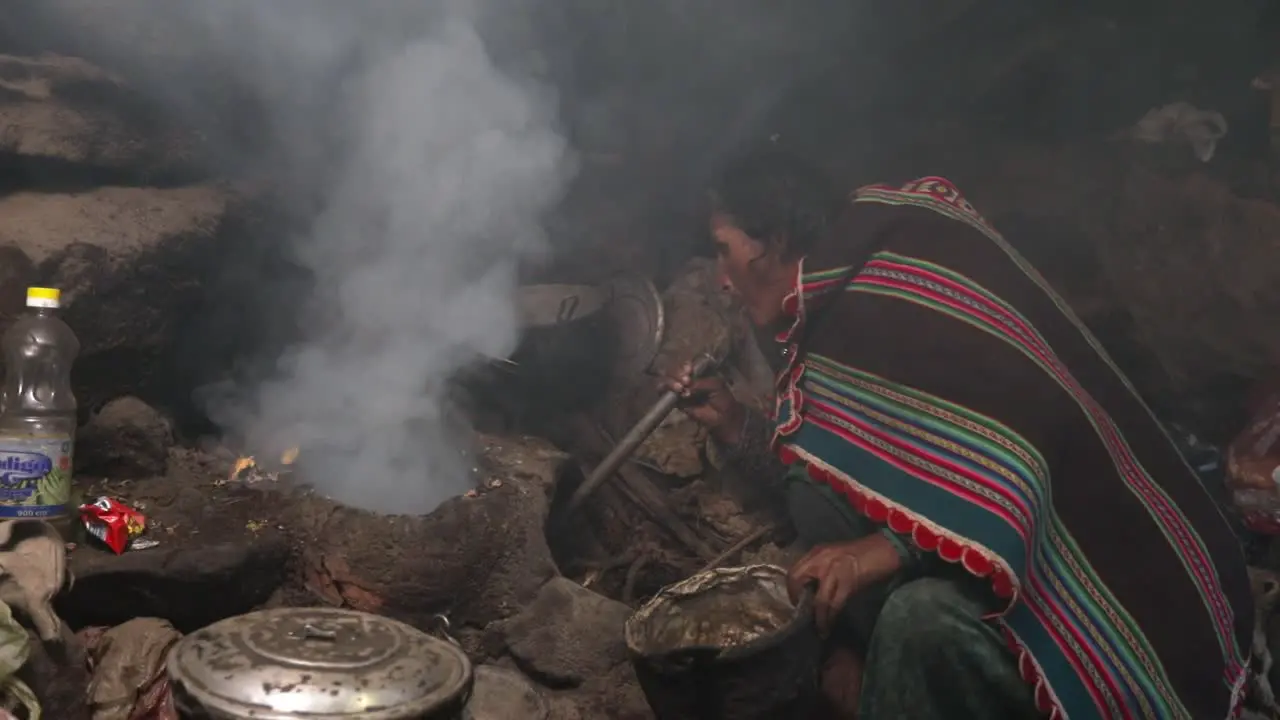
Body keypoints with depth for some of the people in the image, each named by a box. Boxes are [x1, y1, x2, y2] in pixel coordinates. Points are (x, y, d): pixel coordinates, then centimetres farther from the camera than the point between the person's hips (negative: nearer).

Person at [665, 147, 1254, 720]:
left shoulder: (903, 271, -19)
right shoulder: (841, 305, 10)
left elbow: (1028, 415, -32)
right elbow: (827, 477, 16)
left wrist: (895, 546, -34)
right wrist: (738, 429, 7)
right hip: (974, 550, 9)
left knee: (925, 614, -35)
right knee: (815, 486, -2)